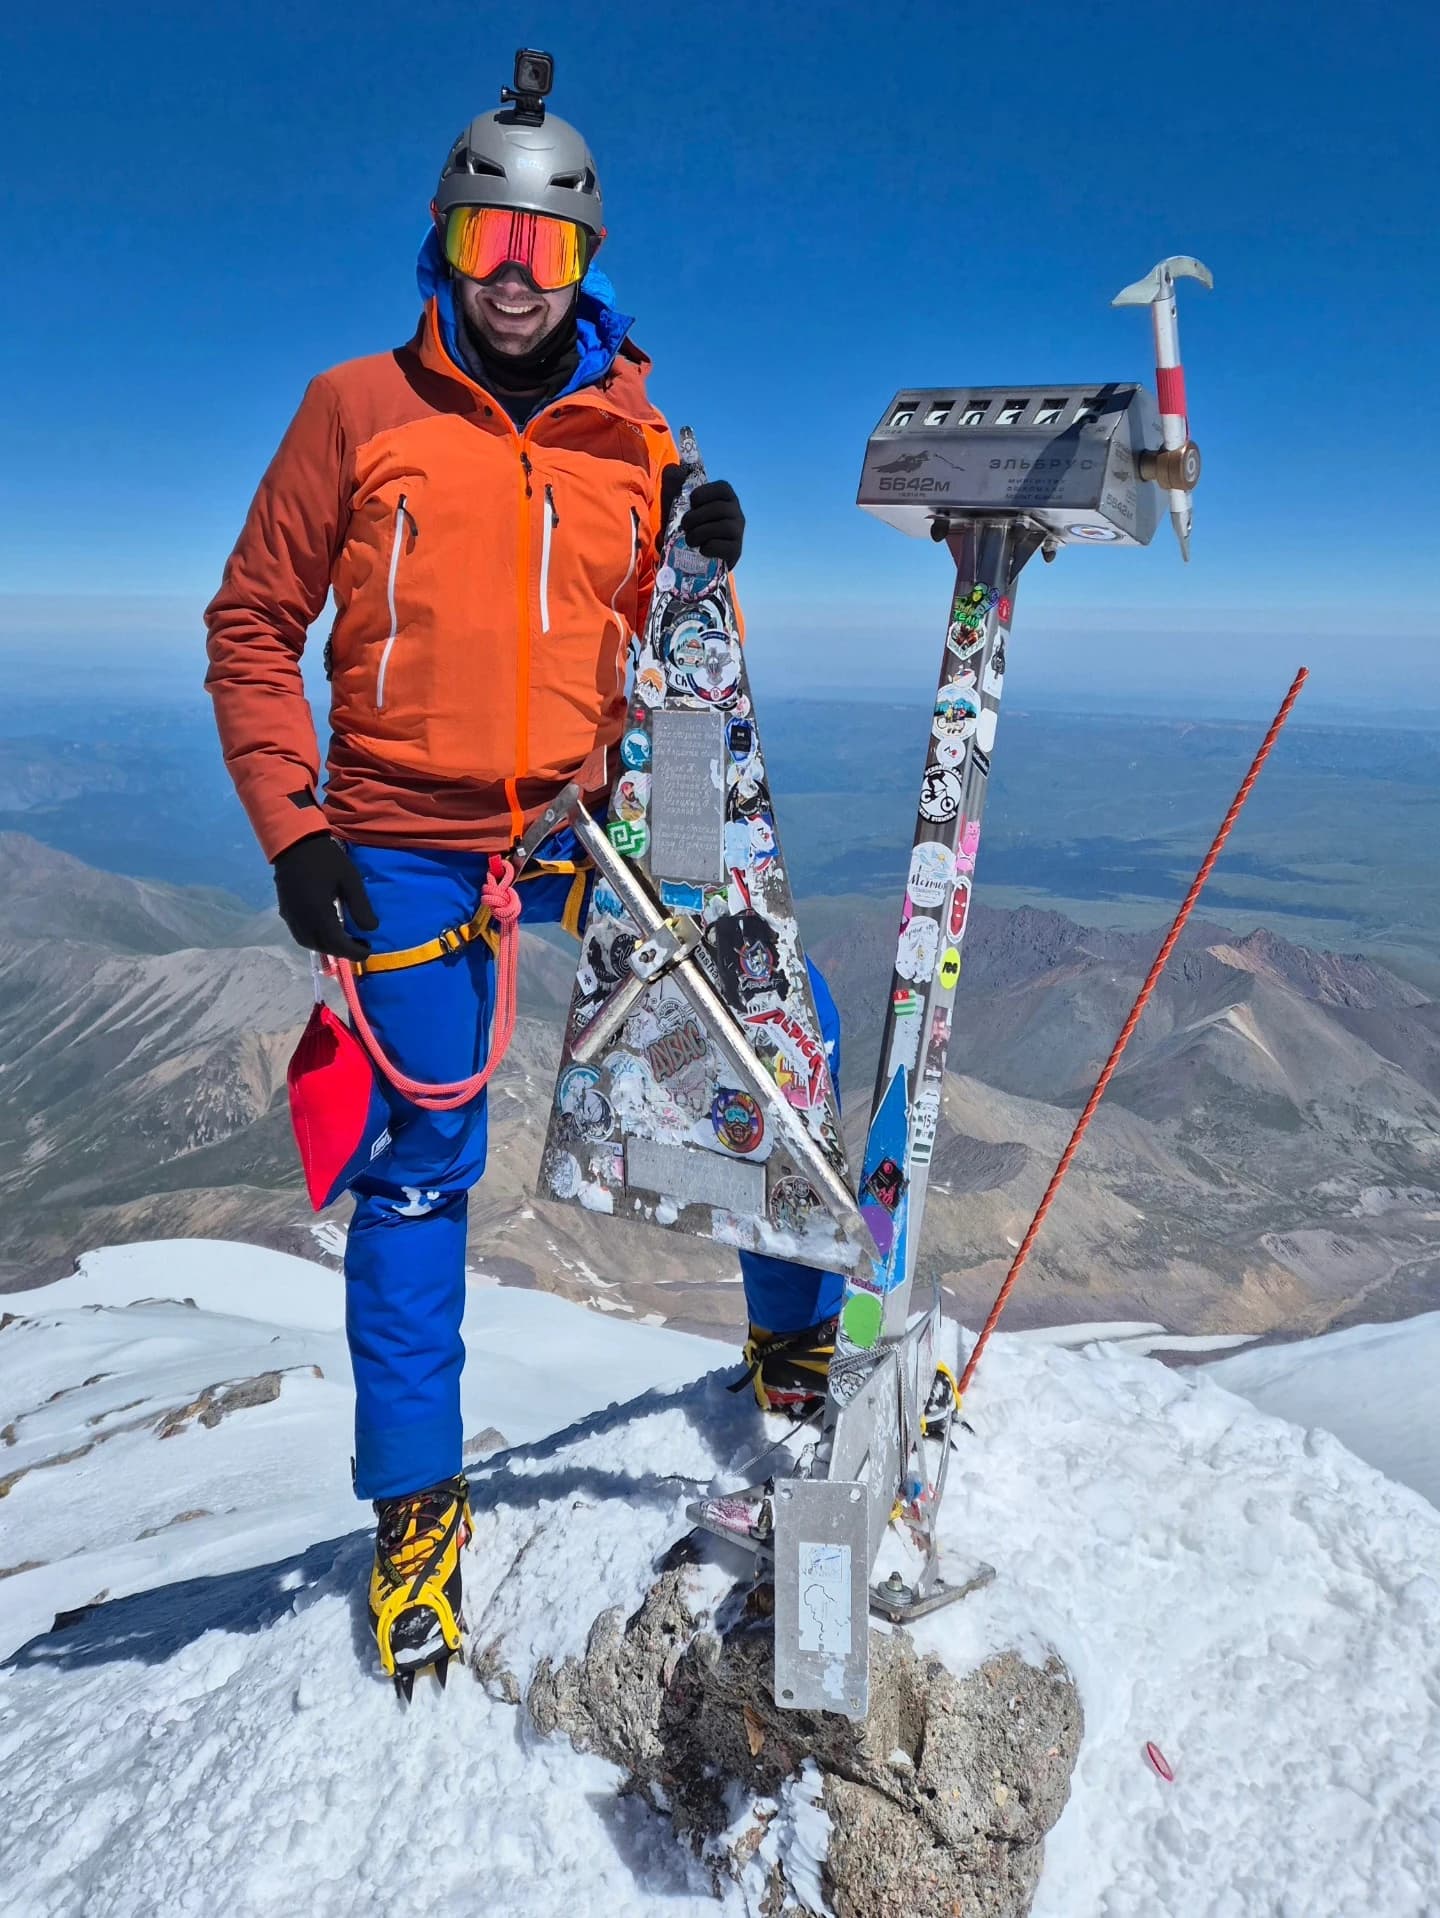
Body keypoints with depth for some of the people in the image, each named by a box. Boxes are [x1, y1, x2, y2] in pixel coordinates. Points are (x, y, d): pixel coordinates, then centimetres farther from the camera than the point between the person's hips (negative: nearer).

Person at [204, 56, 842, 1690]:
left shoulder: (630, 434, 10)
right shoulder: (359, 410, 4)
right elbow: (253, 625, 5)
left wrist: (706, 576, -8)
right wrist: (291, 827, -5)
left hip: (591, 825, 2)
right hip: (410, 846, -2)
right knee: (419, 1171, 2)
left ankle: (792, 1341, 16)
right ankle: (415, 1508, 21)